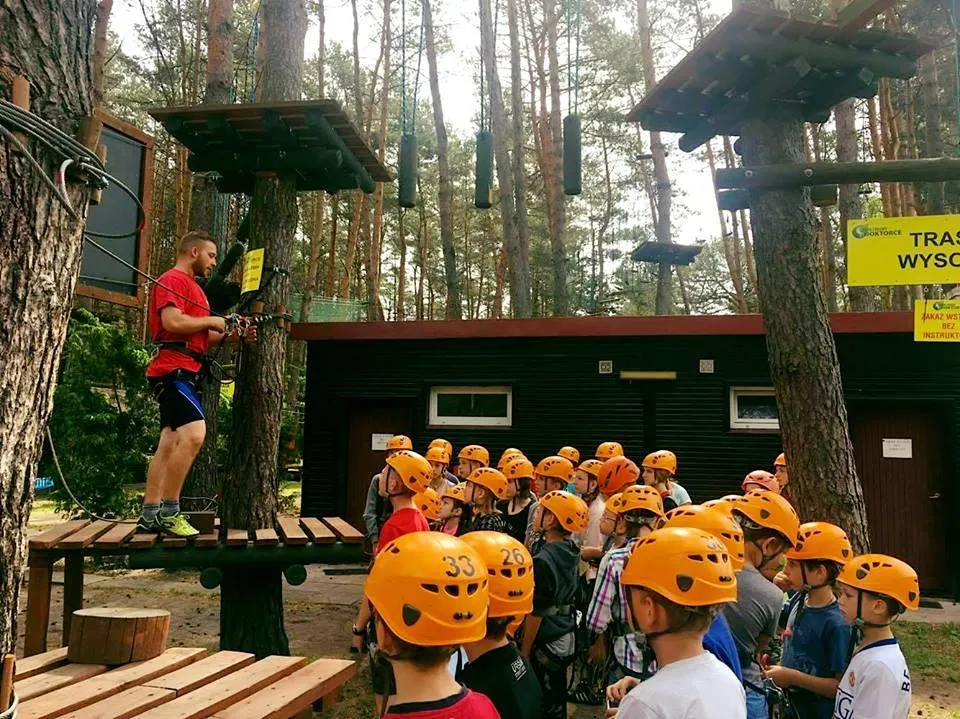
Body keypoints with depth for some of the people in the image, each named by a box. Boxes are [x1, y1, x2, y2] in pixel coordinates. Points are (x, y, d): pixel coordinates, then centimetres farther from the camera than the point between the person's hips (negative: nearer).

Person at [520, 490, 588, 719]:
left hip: (545, 642, -8)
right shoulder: (570, 551, -1)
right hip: (566, 637, 8)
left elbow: (535, 613, -19)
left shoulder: (543, 560, -24)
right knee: (557, 700, 19)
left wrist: (524, 652, -11)